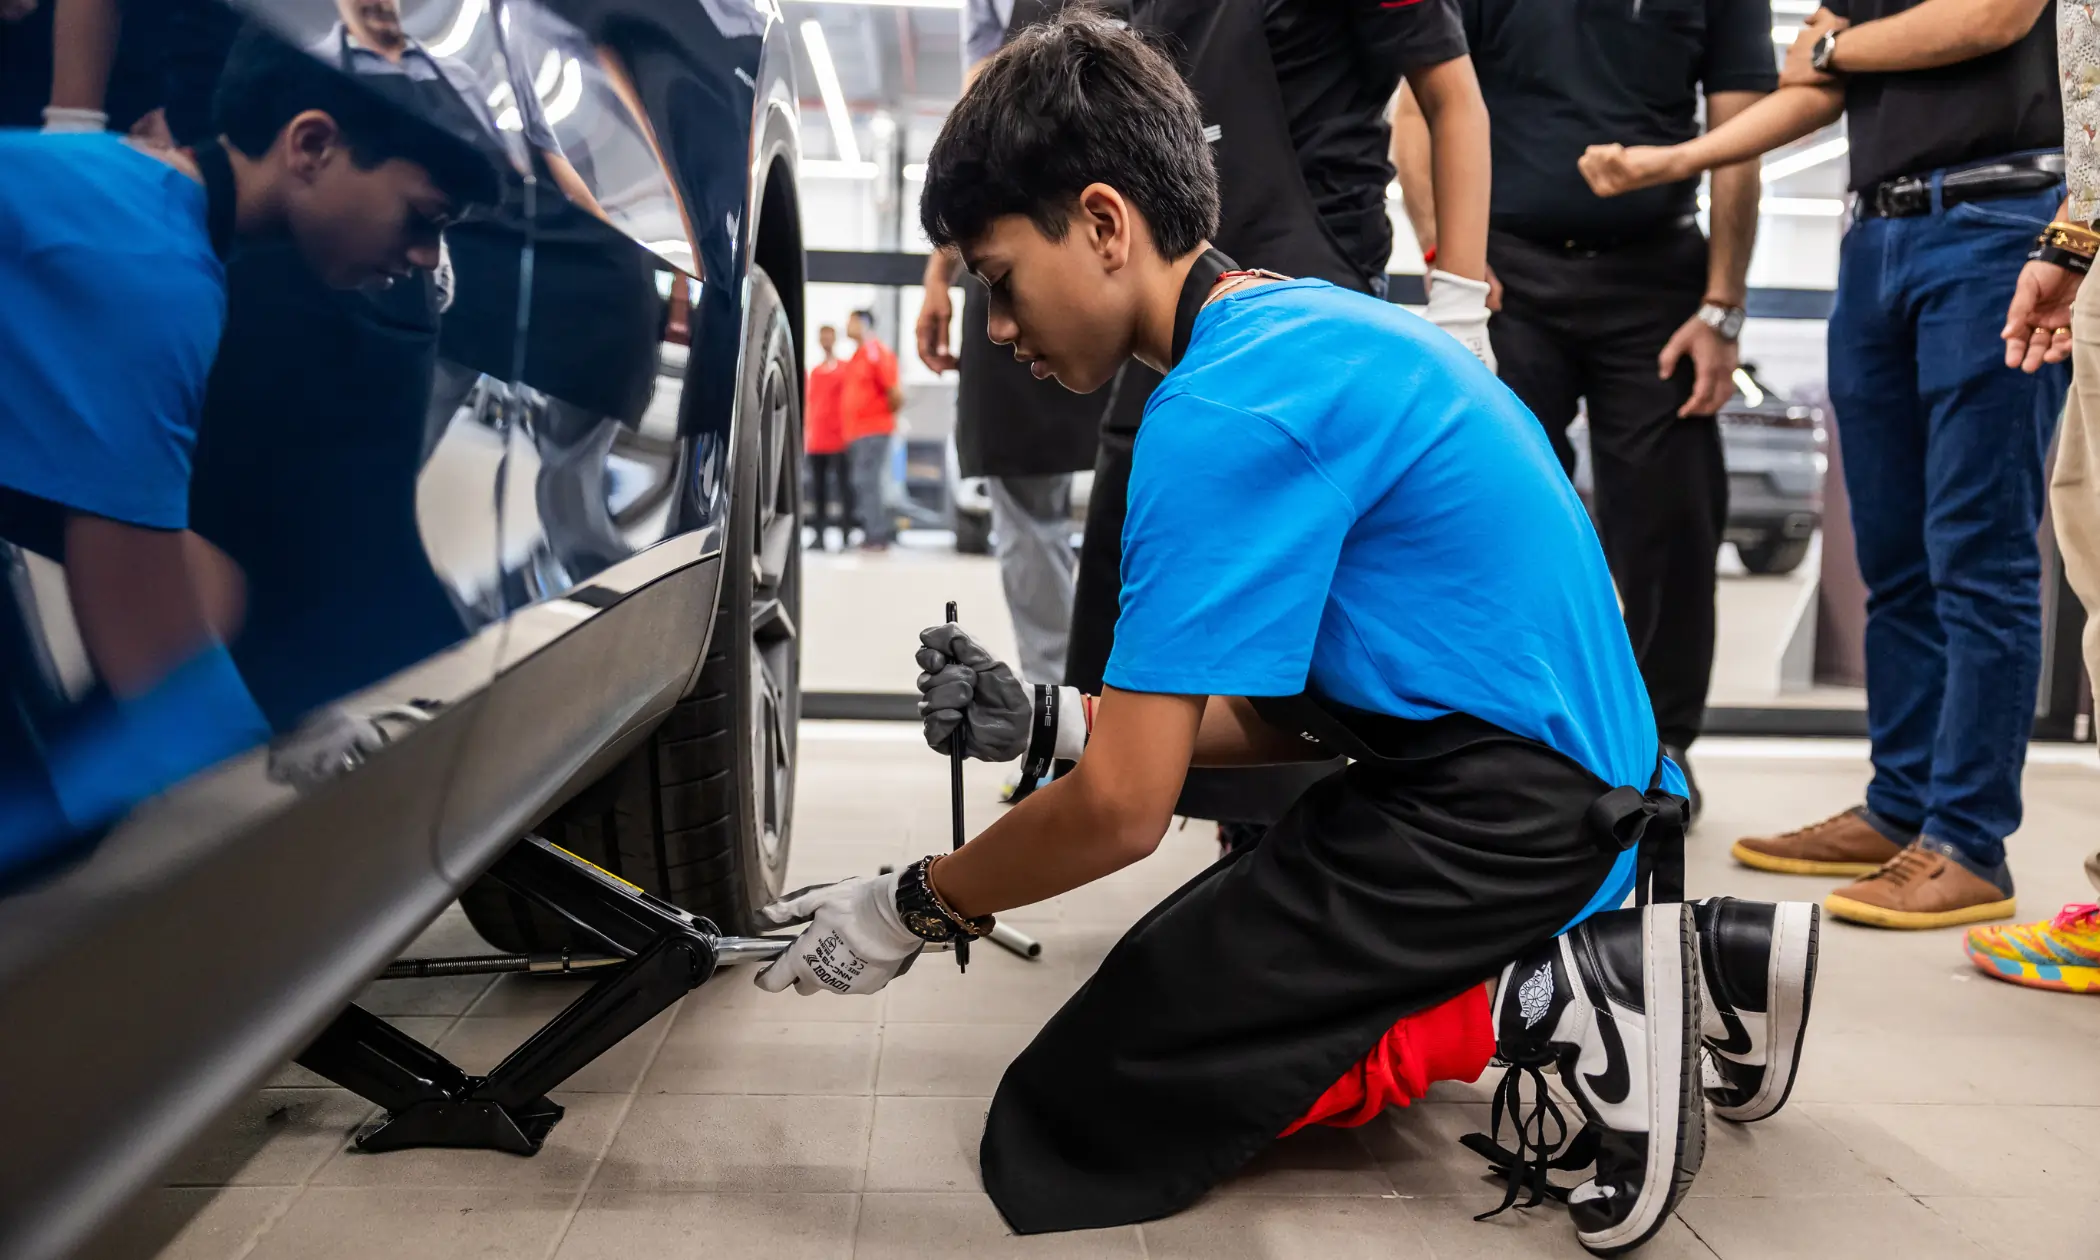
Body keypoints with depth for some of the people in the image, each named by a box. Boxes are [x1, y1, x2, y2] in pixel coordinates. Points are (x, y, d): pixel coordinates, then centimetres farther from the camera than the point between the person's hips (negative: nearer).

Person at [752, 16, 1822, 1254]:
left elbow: (1122, 810, -18)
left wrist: (914, 908, -2)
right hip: (1568, 777, 10)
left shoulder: (1224, 412, -20)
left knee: (1072, 1122, -4)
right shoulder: (1305, 323, 11)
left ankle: (1539, 1002, -7)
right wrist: (1044, 721, 5)